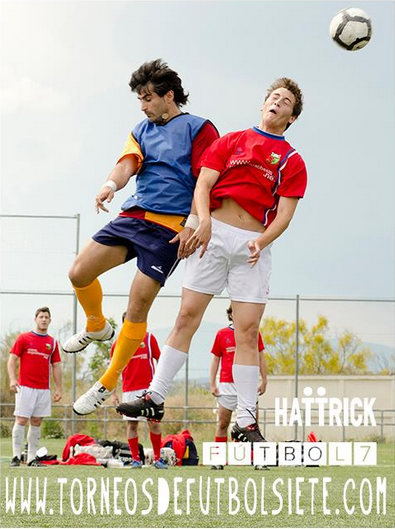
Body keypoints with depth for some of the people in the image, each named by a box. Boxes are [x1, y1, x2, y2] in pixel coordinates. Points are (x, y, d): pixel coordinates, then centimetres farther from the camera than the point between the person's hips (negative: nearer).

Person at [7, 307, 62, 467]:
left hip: (44, 389, 4)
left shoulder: (52, 342, 12)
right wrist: (12, 379, -14)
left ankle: (32, 458, 8)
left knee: (36, 422, 5)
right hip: (25, 387, -4)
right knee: (21, 420, -6)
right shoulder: (23, 338, 2)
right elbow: (12, 359, -1)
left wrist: (59, 388, 9)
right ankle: (16, 456, -2)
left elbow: (56, 366, 14)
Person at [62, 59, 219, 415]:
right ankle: (97, 327, 24)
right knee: (80, 272, -8)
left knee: (138, 307, -9)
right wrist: (112, 184, -23)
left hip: (170, 227, -6)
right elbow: (128, 163, 1)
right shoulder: (142, 131, 19)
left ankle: (108, 384, 3)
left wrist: (192, 226, -14)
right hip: (133, 217, 6)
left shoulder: (199, 129, 1)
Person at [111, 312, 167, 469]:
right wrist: (113, 393, 3)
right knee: (132, 424, 0)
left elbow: (160, 361, 7)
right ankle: (136, 459, 8)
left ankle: (157, 458, 5)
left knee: (154, 423, -3)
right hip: (129, 390, 1)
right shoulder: (118, 344, 5)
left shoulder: (149, 338, 3)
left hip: (148, 388, -1)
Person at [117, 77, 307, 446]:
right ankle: (155, 397, 1)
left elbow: (285, 213, 2)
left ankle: (246, 423, -1)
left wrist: (261, 242, -16)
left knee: (248, 332, -4)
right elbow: (203, 184, 3)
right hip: (214, 235, 1)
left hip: (254, 247, 0)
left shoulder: (292, 162, 9)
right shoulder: (230, 141, 12)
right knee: (187, 315, -4)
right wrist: (204, 222, -14)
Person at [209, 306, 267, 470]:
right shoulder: (222, 334, 7)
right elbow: (215, 359, 10)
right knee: (222, 424, 2)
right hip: (227, 385, 0)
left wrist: (264, 381, 3)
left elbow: (260, 358, 10)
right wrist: (212, 384, 4)